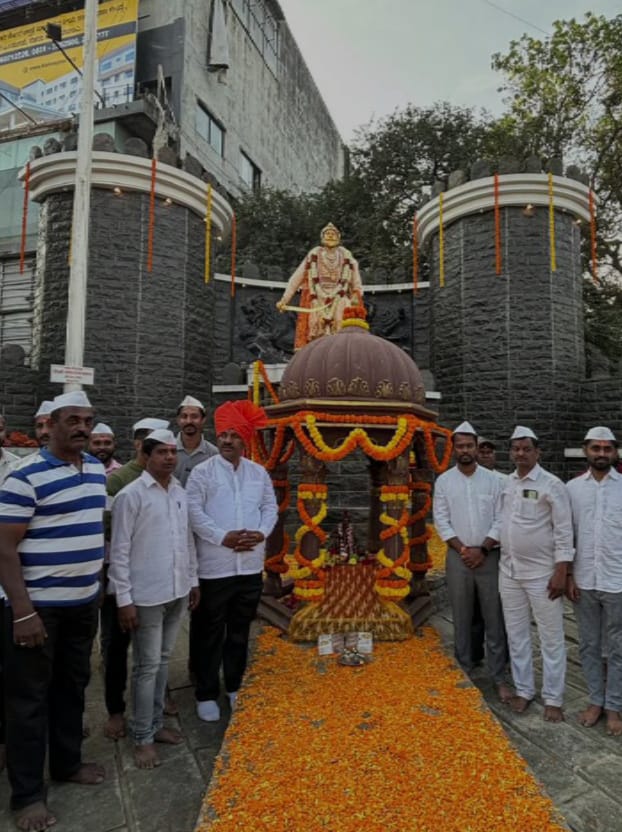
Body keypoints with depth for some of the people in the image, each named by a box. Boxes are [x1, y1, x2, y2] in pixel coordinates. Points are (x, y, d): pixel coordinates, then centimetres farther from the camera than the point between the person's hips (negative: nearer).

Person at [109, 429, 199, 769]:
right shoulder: (130, 495, -13)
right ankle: (143, 738, 23)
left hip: (177, 593, 6)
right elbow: (119, 550, -13)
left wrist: (193, 580, 13)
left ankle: (156, 724, 34)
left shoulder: (181, 493, 5)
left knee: (163, 660, 18)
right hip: (146, 596, -6)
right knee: (147, 666, 6)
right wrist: (124, 599, -14)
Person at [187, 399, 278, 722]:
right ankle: (206, 694, 26)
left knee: (240, 631, 18)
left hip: (251, 566, 4)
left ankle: (235, 687, 36)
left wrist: (261, 533, -10)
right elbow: (194, 512, -11)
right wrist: (222, 537, -19)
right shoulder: (202, 472, -5)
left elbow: (270, 507, 7)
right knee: (211, 634, 9)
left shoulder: (259, 473, 7)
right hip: (215, 567, -3)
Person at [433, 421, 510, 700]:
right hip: (458, 557, 0)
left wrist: (483, 549, -11)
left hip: (489, 556, 0)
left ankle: (498, 676, 18)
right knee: (461, 617, 10)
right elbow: (441, 520, -2)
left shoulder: (492, 479, 0)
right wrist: (462, 549, -10)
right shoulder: (444, 481, 0)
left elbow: (501, 519, -3)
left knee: (494, 617, 6)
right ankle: (464, 671, 24)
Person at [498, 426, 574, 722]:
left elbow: (564, 532, -11)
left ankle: (553, 698, 23)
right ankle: (524, 689, 30)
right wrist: (499, 558, 9)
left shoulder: (552, 485, -11)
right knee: (516, 635, 15)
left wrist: (561, 572, -14)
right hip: (509, 572, 5)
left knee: (551, 638, 8)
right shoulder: (504, 483, 5)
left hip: (542, 573, -5)